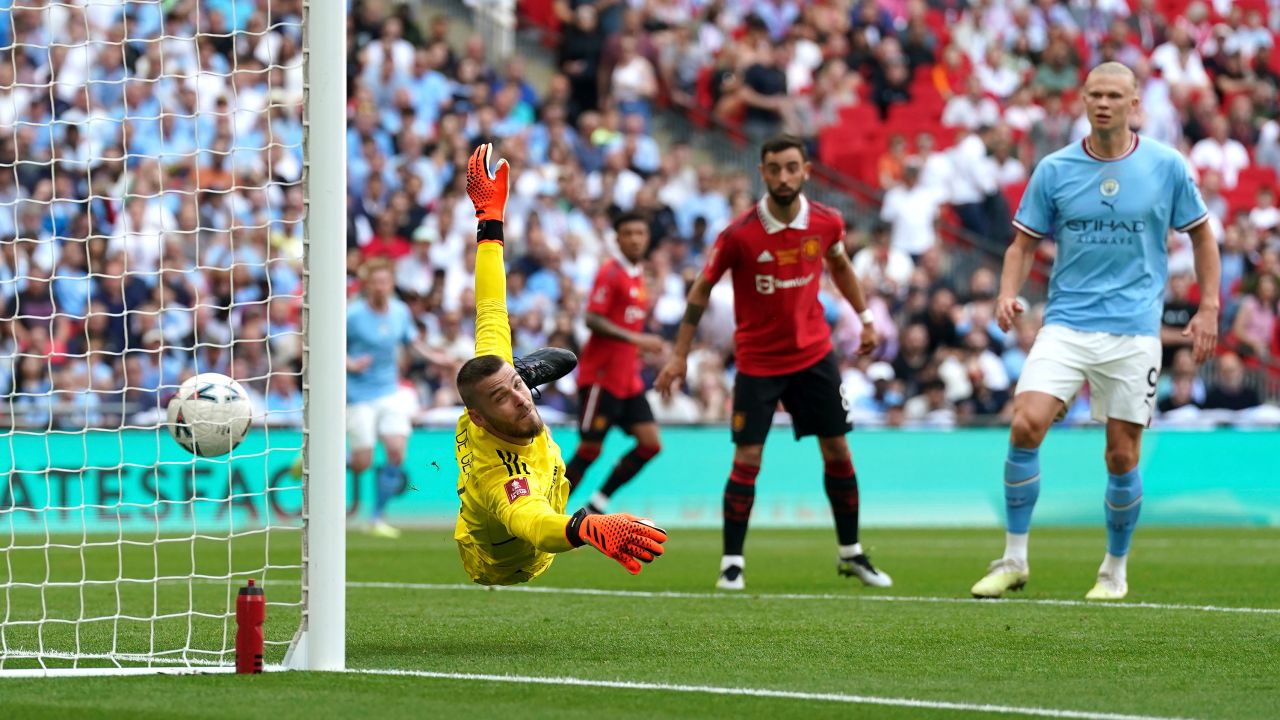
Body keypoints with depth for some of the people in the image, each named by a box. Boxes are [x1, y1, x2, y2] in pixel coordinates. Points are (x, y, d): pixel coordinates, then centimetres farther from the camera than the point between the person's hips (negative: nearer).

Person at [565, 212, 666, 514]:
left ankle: (597, 505, 8)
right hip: (602, 375, -8)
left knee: (650, 444, -1)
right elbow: (593, 319, -20)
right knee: (589, 450, -6)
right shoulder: (611, 272, -11)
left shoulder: (637, 274, 14)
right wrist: (636, 339, -25)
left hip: (628, 379, 8)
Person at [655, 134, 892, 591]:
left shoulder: (826, 223, -7)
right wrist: (680, 355, -7)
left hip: (814, 355, 3)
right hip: (757, 361, -3)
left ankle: (850, 553, 21)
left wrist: (865, 318, 18)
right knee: (747, 460, -8)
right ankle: (732, 561, 2)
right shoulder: (739, 234, -17)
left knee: (837, 452, 6)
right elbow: (702, 289, -6)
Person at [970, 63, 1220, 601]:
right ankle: (1014, 561, -6)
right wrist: (1008, 293, -11)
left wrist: (1208, 308, 2)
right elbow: (1024, 243, 8)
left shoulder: (1167, 166, -1)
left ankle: (1115, 569, 22)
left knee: (1122, 456, 0)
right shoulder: (1054, 170, 2)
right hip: (1066, 324, 1)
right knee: (1026, 424, -18)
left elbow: (1201, 235, 10)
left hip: (1134, 330, -1)